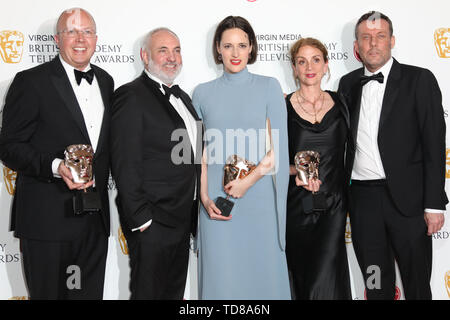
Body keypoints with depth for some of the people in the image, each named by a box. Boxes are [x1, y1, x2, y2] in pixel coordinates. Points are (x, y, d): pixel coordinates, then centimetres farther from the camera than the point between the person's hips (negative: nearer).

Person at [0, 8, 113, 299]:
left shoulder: (105, 81, 12)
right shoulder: (31, 81, -6)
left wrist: (100, 177, 10)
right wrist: (55, 166, -23)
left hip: (96, 220, 6)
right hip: (48, 219, -5)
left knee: (91, 292, 14)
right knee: (48, 293, 6)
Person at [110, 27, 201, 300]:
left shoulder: (182, 97, 15)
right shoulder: (131, 96, -12)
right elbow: (125, 165, -17)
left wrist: (194, 214, 13)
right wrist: (141, 220, -19)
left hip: (183, 220, 8)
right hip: (151, 224, -8)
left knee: (175, 291, 18)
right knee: (148, 292, 4)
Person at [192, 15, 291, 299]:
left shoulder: (269, 87, 2)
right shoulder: (203, 93, 7)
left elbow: (279, 146, -3)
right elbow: (199, 151, 7)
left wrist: (249, 180, -13)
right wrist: (205, 198, -4)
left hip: (259, 196, -1)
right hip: (217, 199, 1)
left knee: (262, 269, 6)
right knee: (221, 274, 6)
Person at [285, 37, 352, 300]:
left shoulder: (339, 104, 5)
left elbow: (347, 151, 13)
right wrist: (295, 170, -18)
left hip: (333, 203, 1)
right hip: (296, 205, 0)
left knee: (324, 281, -9)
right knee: (302, 278, 10)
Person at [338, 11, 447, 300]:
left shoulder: (419, 80, -2)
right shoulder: (348, 84, 10)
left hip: (407, 198, -3)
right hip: (362, 197, 4)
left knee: (417, 285, 8)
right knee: (376, 284, 15)